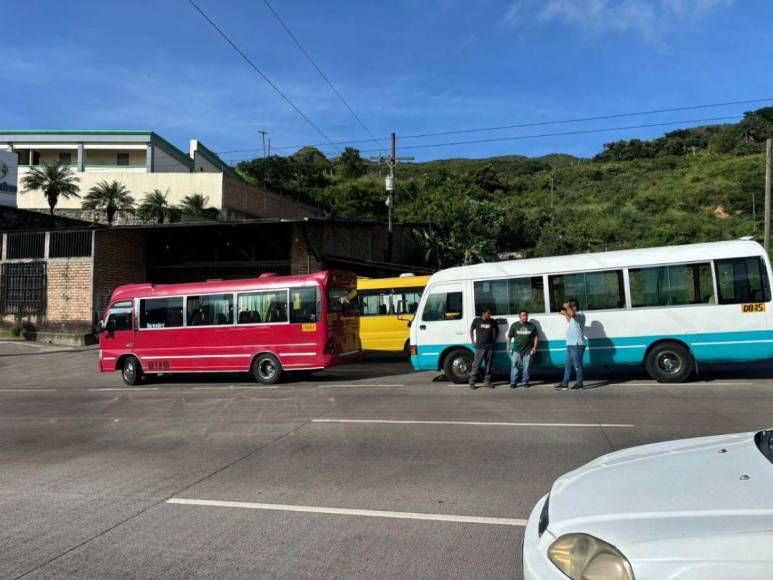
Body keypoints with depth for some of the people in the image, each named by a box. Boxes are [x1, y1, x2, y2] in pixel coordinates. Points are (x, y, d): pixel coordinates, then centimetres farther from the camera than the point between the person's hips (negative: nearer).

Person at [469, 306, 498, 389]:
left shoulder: (492, 321, 6)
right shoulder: (477, 321, -1)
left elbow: (496, 330, 21)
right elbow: (471, 330, 9)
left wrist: (494, 340, 12)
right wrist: (473, 341, 3)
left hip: (490, 346, 3)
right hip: (480, 347, -3)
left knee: (488, 365, 8)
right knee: (476, 365, -4)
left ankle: (487, 382, 17)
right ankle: (472, 382, 0)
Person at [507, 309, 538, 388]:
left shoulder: (531, 326, 8)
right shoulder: (514, 325, 6)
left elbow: (536, 337, 13)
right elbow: (509, 336, 9)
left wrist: (534, 347, 4)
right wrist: (508, 345, -1)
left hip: (528, 350, 1)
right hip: (517, 350, -1)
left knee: (526, 367, 3)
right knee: (515, 366, -7)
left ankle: (525, 382, 14)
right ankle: (513, 382, -2)